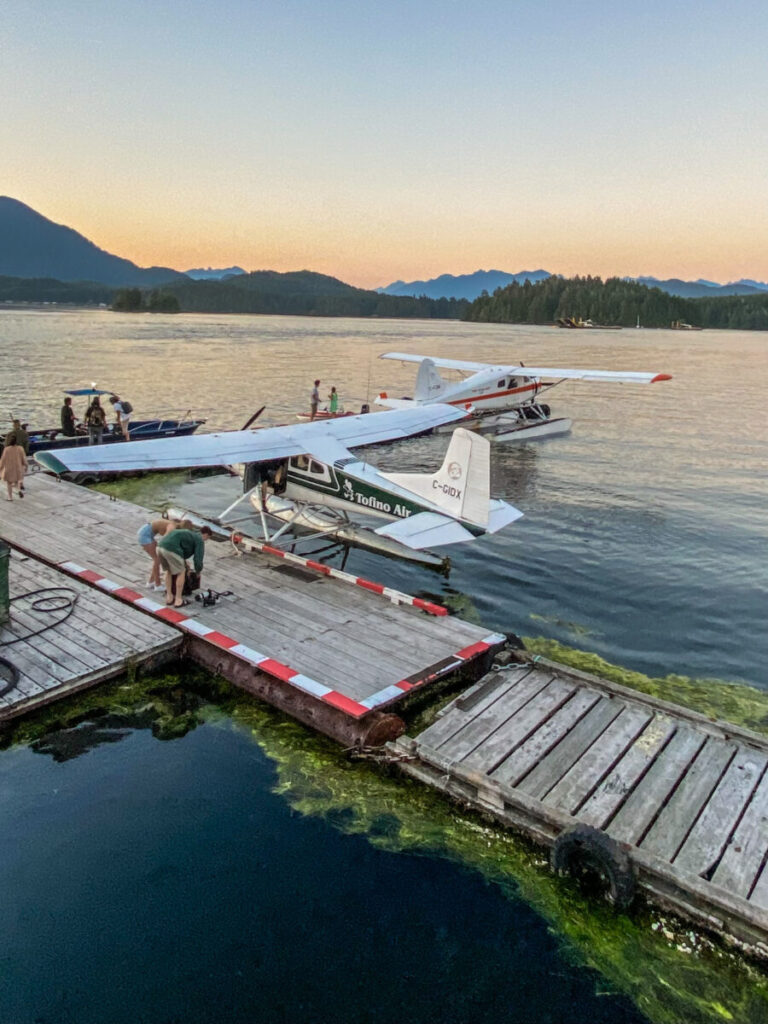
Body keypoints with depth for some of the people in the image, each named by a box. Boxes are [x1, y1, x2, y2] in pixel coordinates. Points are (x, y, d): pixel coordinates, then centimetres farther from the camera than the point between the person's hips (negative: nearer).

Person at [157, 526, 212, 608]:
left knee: (169, 570, 27)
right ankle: (178, 600, 14)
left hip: (161, 546, 8)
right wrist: (198, 571, 24)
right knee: (181, 572, 9)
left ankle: (169, 597, 30)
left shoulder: (190, 534, 37)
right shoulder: (199, 540, 10)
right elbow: (198, 559, 5)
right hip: (171, 549, -8)